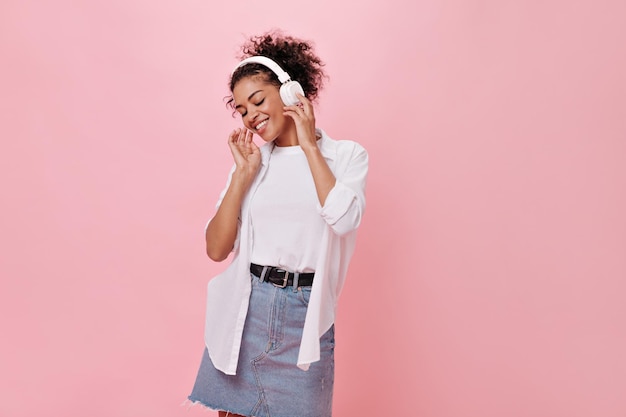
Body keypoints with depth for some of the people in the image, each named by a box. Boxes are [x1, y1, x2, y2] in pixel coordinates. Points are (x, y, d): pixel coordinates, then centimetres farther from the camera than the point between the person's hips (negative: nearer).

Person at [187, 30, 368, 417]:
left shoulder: (346, 155, 1)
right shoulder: (253, 160, 7)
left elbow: (343, 219, -20)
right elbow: (216, 249, 1)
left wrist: (309, 145, -9)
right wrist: (243, 174, -7)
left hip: (305, 314, -2)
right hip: (246, 309, 3)